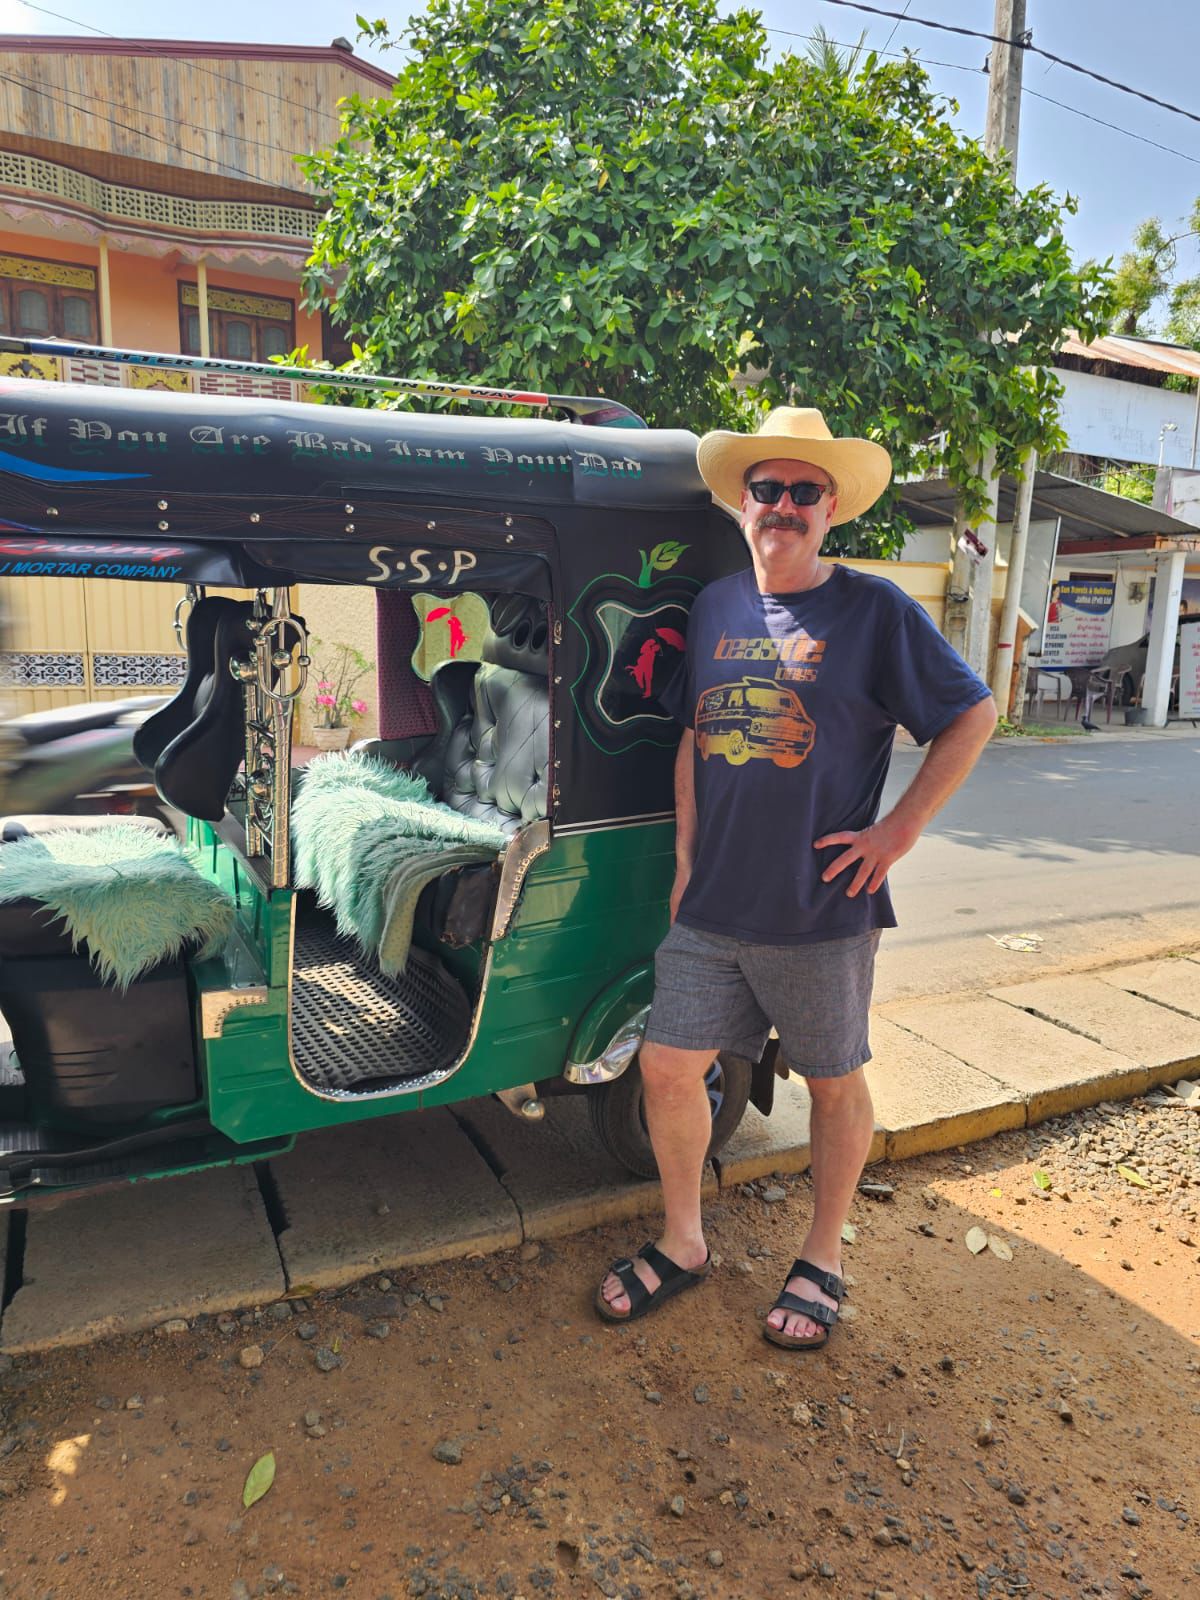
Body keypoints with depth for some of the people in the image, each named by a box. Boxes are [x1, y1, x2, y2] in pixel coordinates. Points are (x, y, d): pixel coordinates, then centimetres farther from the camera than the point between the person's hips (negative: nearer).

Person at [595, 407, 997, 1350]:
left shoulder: (875, 610, -7)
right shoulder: (716, 607, 7)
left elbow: (973, 716, -3)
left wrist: (899, 830, -10)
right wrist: (686, 859, 9)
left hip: (821, 914, -4)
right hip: (712, 909, 5)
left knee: (836, 1086, 13)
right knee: (668, 1067, 8)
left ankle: (823, 1261, 36)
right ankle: (683, 1244, 32)